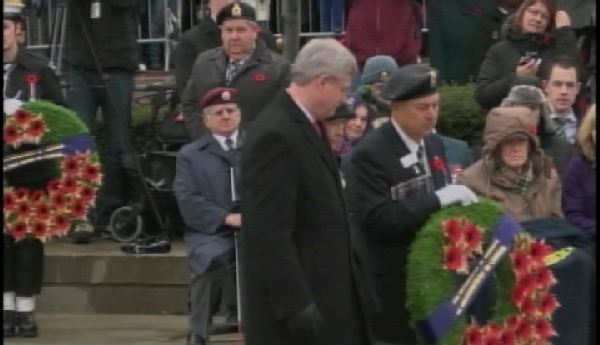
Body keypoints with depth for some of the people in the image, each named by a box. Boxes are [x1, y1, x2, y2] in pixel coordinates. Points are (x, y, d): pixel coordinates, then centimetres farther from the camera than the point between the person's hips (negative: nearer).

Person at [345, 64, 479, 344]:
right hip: (392, 283, -7)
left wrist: (460, 200, -1)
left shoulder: (434, 144, 11)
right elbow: (378, 219, -24)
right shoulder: (369, 154, -14)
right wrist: (438, 199, -26)